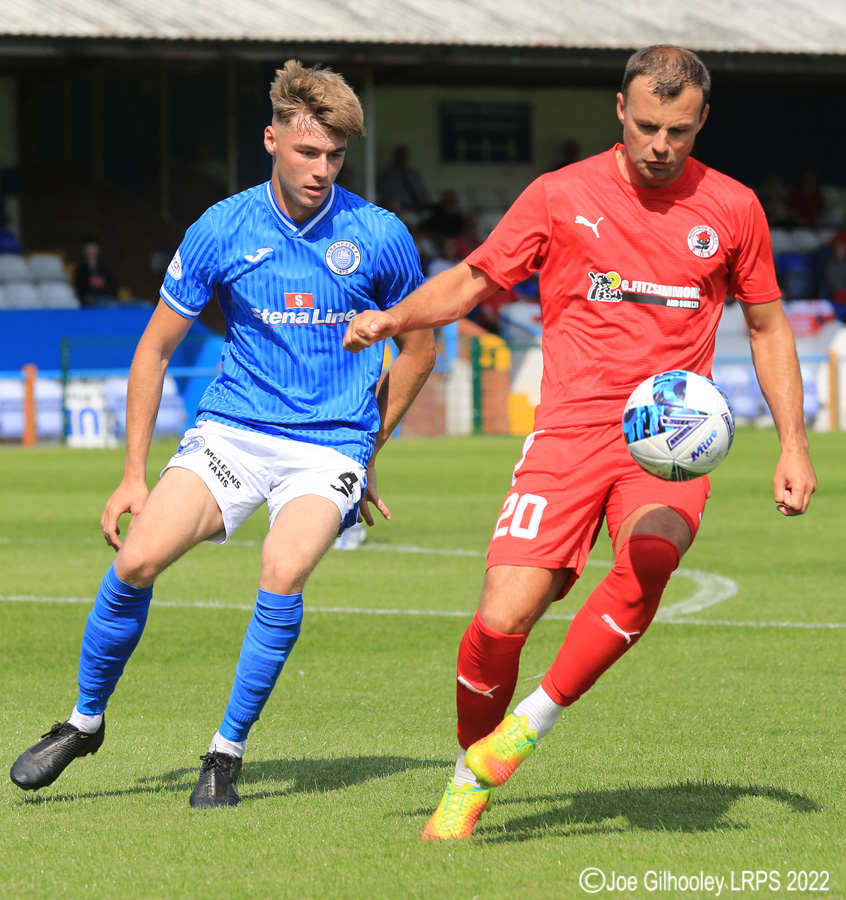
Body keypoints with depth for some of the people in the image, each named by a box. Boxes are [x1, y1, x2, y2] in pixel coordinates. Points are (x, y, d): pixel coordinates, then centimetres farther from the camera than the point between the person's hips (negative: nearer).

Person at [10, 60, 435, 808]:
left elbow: (419, 348, 12)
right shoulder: (222, 230, -3)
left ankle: (228, 750, -11)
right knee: (137, 560, -17)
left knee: (283, 571, -29)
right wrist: (134, 476, 4)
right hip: (231, 430, 1)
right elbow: (156, 348, 6)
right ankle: (85, 721, 8)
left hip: (330, 446, -1)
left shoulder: (381, 237, -5)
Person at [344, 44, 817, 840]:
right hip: (569, 432, 0)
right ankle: (468, 781, 12)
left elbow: (767, 327, 19)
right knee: (502, 619, -13)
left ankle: (533, 722, -19)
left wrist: (793, 445, 11)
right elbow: (472, 280, 12)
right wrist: (392, 319, -7)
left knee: (651, 554, -33)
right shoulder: (562, 197, 4)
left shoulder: (731, 208, 8)